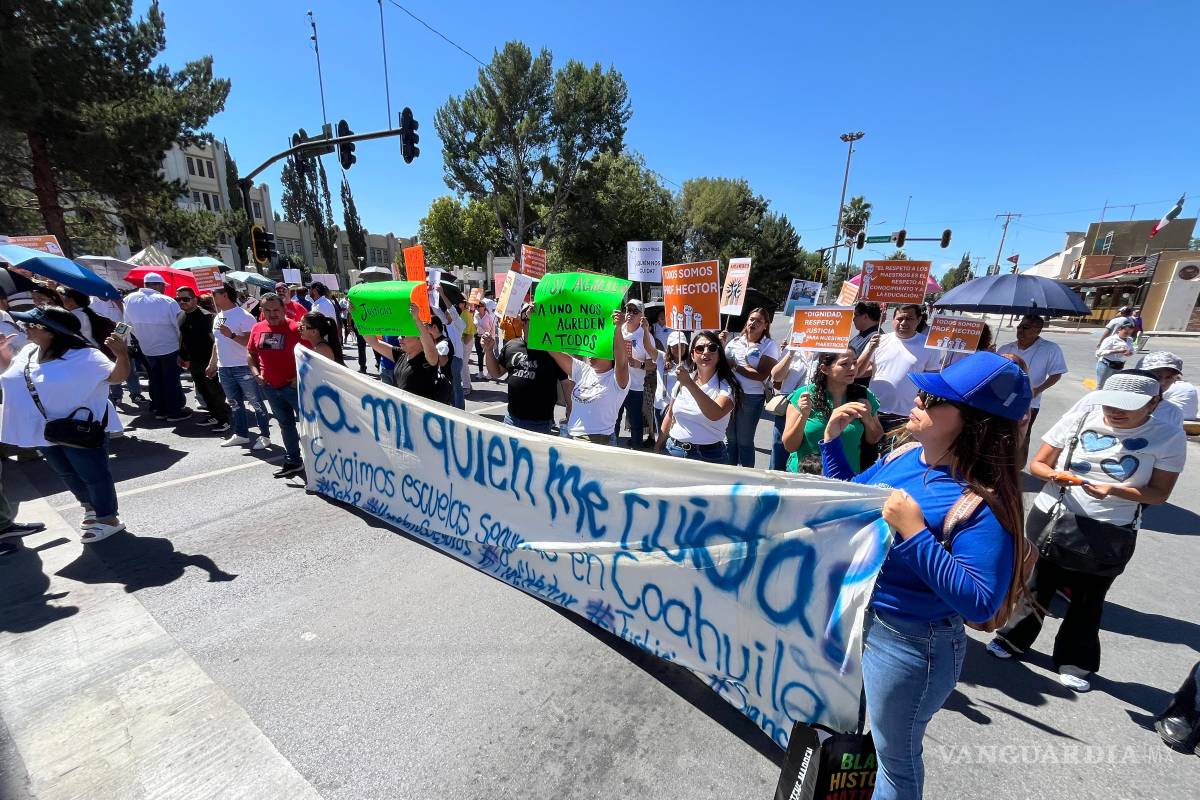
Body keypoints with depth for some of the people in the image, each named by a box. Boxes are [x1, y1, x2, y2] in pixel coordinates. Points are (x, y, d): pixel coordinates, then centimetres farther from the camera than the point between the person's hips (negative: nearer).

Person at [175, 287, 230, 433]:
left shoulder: (205, 316, -15)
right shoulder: (181, 317, 8)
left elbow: (216, 340, -18)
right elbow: (182, 338, 20)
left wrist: (213, 361, -21)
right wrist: (182, 357, 18)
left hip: (208, 361, -8)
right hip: (194, 362, 8)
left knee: (215, 392, -4)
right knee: (203, 391, 14)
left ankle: (224, 419, 4)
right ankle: (214, 415, 25)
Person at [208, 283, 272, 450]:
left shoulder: (243, 316, -11)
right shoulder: (217, 317, 14)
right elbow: (217, 343, 21)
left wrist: (231, 335, -28)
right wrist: (212, 364, 22)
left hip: (243, 367, -8)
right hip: (223, 368, 8)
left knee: (256, 402, -2)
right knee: (235, 403, 14)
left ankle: (264, 436, 4)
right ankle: (241, 434, 24)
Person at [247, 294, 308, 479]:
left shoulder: (295, 328, -12)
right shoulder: (257, 329, 5)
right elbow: (251, 354, 17)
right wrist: (256, 373, 3)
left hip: (294, 386, -6)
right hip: (270, 387, 6)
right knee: (285, 424, 15)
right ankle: (293, 462, 27)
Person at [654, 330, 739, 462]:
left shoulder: (727, 385, -11)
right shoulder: (682, 380, 4)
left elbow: (715, 415, -30)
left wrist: (690, 384, -36)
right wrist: (657, 448, 11)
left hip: (707, 456, -4)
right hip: (673, 449, 4)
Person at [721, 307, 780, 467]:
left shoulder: (769, 345, -7)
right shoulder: (735, 341, 4)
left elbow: (762, 375, -16)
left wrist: (736, 366, -12)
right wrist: (721, 345, -6)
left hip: (752, 398, -3)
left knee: (745, 439, 8)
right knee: (730, 437, 16)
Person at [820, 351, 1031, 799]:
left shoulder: (981, 504, -26)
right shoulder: (903, 456, -6)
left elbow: (979, 604, -27)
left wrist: (914, 533, -35)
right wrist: (832, 439, -4)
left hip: (909, 643, -7)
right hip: (853, 614, 8)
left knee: (895, 754, 21)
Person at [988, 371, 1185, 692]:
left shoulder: (1169, 437, -5)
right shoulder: (1079, 419, -7)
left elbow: (1159, 493, -7)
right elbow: (1037, 464, -2)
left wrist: (1113, 491, -25)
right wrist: (1055, 475, -24)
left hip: (1110, 533, 0)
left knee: (1088, 598, 14)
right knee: (1037, 585, 14)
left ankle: (1075, 662, 33)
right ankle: (1012, 639, 33)